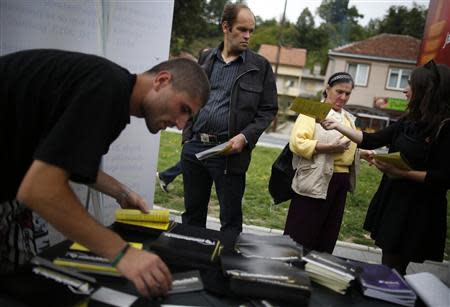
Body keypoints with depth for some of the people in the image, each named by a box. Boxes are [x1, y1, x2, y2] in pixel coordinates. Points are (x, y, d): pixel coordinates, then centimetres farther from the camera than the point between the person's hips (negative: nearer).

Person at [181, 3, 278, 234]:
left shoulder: (260, 66, 1)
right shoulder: (205, 58, 11)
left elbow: (268, 110, 0)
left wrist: (245, 137, -14)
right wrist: (187, 134, 8)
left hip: (229, 152, -3)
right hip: (193, 147, 4)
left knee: (231, 220, 5)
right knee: (192, 214, 15)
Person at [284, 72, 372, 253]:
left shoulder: (349, 118, 18)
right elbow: (296, 143, -18)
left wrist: (364, 153, 10)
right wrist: (329, 147, -25)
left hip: (340, 182, 8)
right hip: (316, 181, -7)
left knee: (328, 237, 16)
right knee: (301, 237, -1)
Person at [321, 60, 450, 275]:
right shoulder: (411, 121, 7)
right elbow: (372, 140, 11)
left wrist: (403, 173, -23)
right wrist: (338, 127, 9)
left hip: (417, 211, -7)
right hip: (391, 200, 7)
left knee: (393, 270, 3)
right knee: (387, 266, 15)